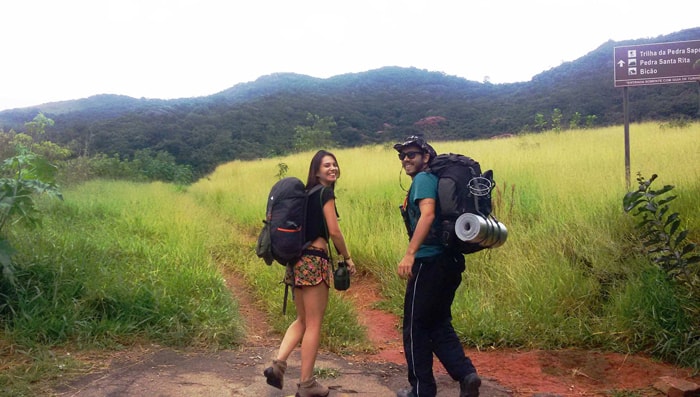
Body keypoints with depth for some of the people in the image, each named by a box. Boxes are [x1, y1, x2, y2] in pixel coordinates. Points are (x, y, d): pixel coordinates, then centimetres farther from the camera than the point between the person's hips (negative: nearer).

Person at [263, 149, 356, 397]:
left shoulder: (307, 193, 18)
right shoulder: (325, 193, -6)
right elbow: (333, 231, -12)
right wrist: (347, 258, 0)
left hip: (298, 259, 8)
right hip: (314, 261, -8)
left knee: (302, 320, 18)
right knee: (313, 324, 0)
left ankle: (278, 364, 2)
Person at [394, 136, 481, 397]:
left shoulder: (423, 179, -8)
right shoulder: (434, 179, 19)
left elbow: (427, 214, -24)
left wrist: (409, 254, -29)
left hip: (429, 262, -9)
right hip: (448, 261, 9)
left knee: (416, 327, 4)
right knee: (439, 325, 17)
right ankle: (466, 374, 2)